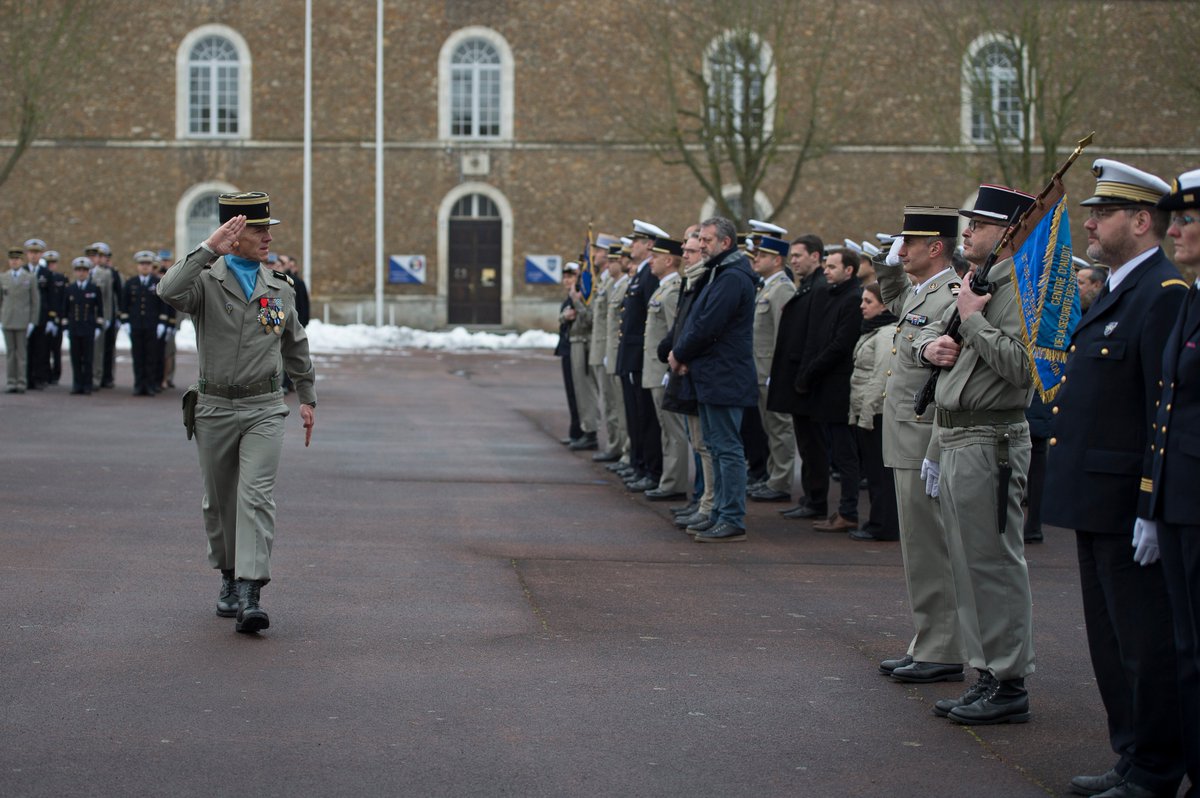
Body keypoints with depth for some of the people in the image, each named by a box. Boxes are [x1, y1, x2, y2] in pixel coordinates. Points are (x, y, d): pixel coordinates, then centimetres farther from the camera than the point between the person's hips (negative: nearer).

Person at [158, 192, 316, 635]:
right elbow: (169, 291, -28)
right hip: (215, 407, 0)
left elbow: (295, 345, 22)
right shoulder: (206, 281, -4)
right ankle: (229, 576, 33)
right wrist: (209, 248, -27)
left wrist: (307, 398, 23)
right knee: (219, 501, 12)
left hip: (264, 408, 1)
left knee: (257, 496, -14)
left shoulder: (280, 289, 7)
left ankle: (249, 596, -20)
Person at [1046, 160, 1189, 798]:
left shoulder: (1166, 295, -16)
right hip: (1098, 504, 11)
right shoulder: (1116, 292, 16)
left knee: (1147, 644, -2)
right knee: (1113, 642, 17)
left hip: (1129, 502, -11)